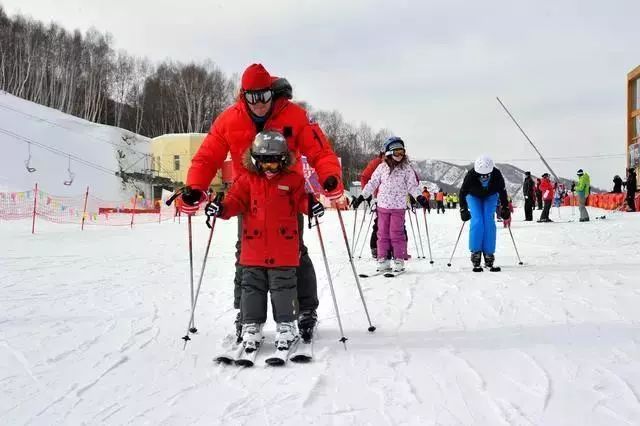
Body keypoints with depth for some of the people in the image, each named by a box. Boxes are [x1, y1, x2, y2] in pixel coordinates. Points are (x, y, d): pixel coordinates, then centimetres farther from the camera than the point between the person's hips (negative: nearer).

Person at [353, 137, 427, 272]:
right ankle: (383, 260, 11)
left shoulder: (407, 168, 0)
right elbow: (372, 183, 9)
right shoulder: (382, 167, 4)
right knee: (383, 234, 5)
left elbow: (412, 185, 1)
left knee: (397, 233, -4)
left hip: (398, 206, -2)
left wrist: (419, 197, -15)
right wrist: (362, 196, 5)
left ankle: (399, 261, 3)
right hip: (383, 206, 2)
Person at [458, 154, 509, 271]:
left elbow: (502, 192, -14)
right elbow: (462, 192, -20)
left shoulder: (497, 175, -32)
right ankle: (475, 252, -11)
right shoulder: (471, 175, -36)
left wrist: (505, 208, -8)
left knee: (489, 221, -13)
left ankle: (489, 254, -7)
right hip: (473, 196, -1)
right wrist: (463, 210, -20)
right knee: (477, 221, -18)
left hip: (490, 196, 1)